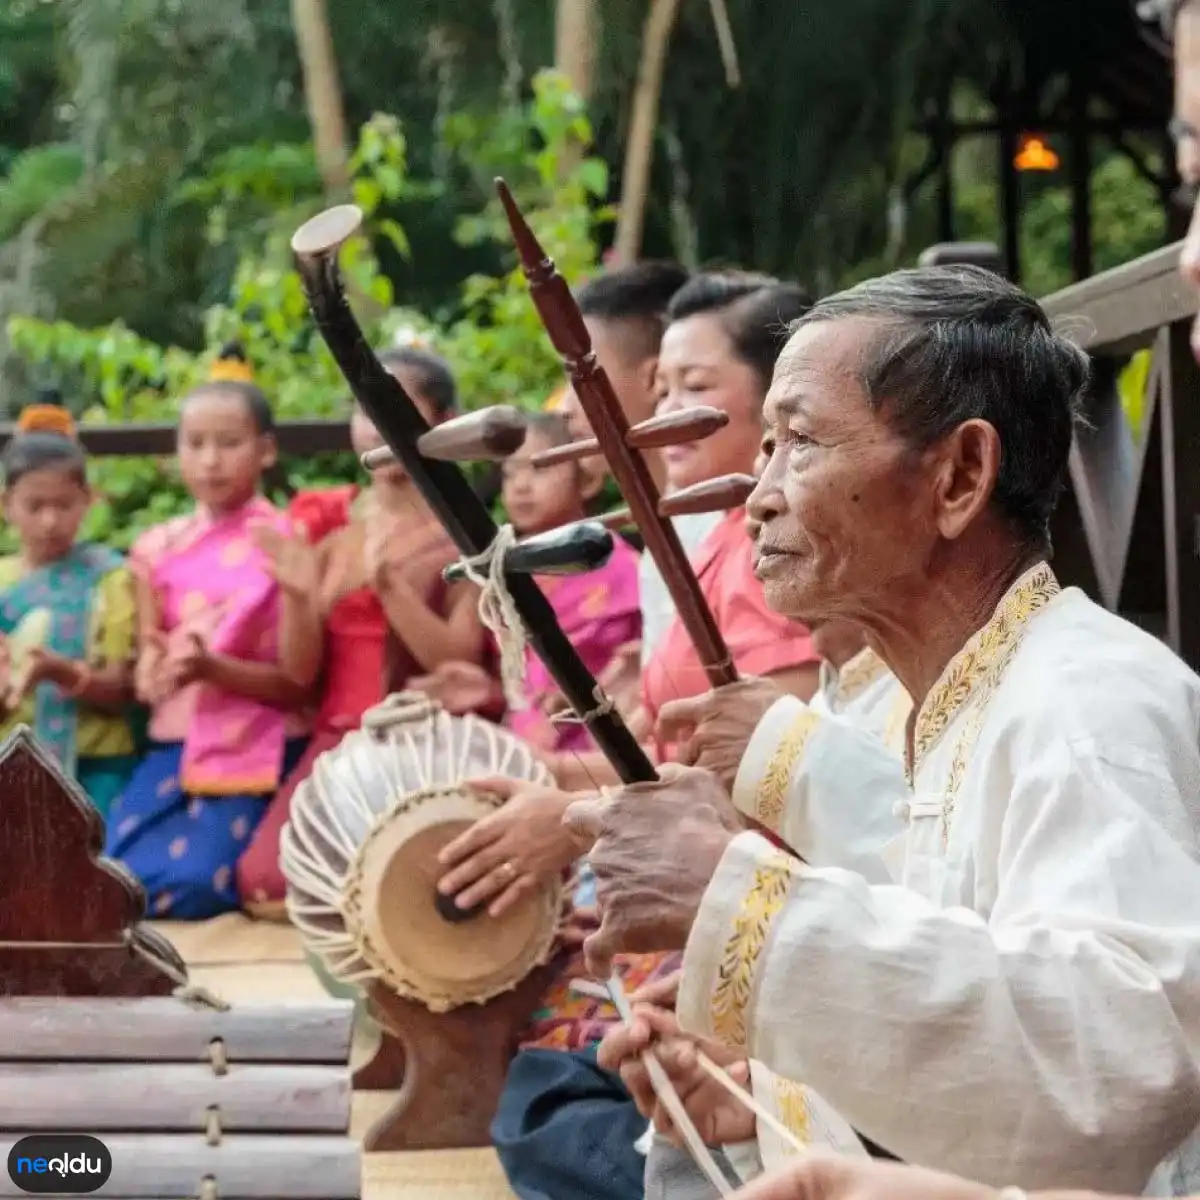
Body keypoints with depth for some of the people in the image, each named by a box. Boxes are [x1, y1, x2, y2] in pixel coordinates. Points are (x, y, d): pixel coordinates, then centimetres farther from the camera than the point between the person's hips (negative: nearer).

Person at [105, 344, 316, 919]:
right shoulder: (158, 547, 9)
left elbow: (296, 683, -7)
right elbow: (147, 675, 9)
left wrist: (212, 667, -22)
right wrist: (162, 673, -16)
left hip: (252, 753, -4)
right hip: (171, 747, 4)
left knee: (192, 886, -26)